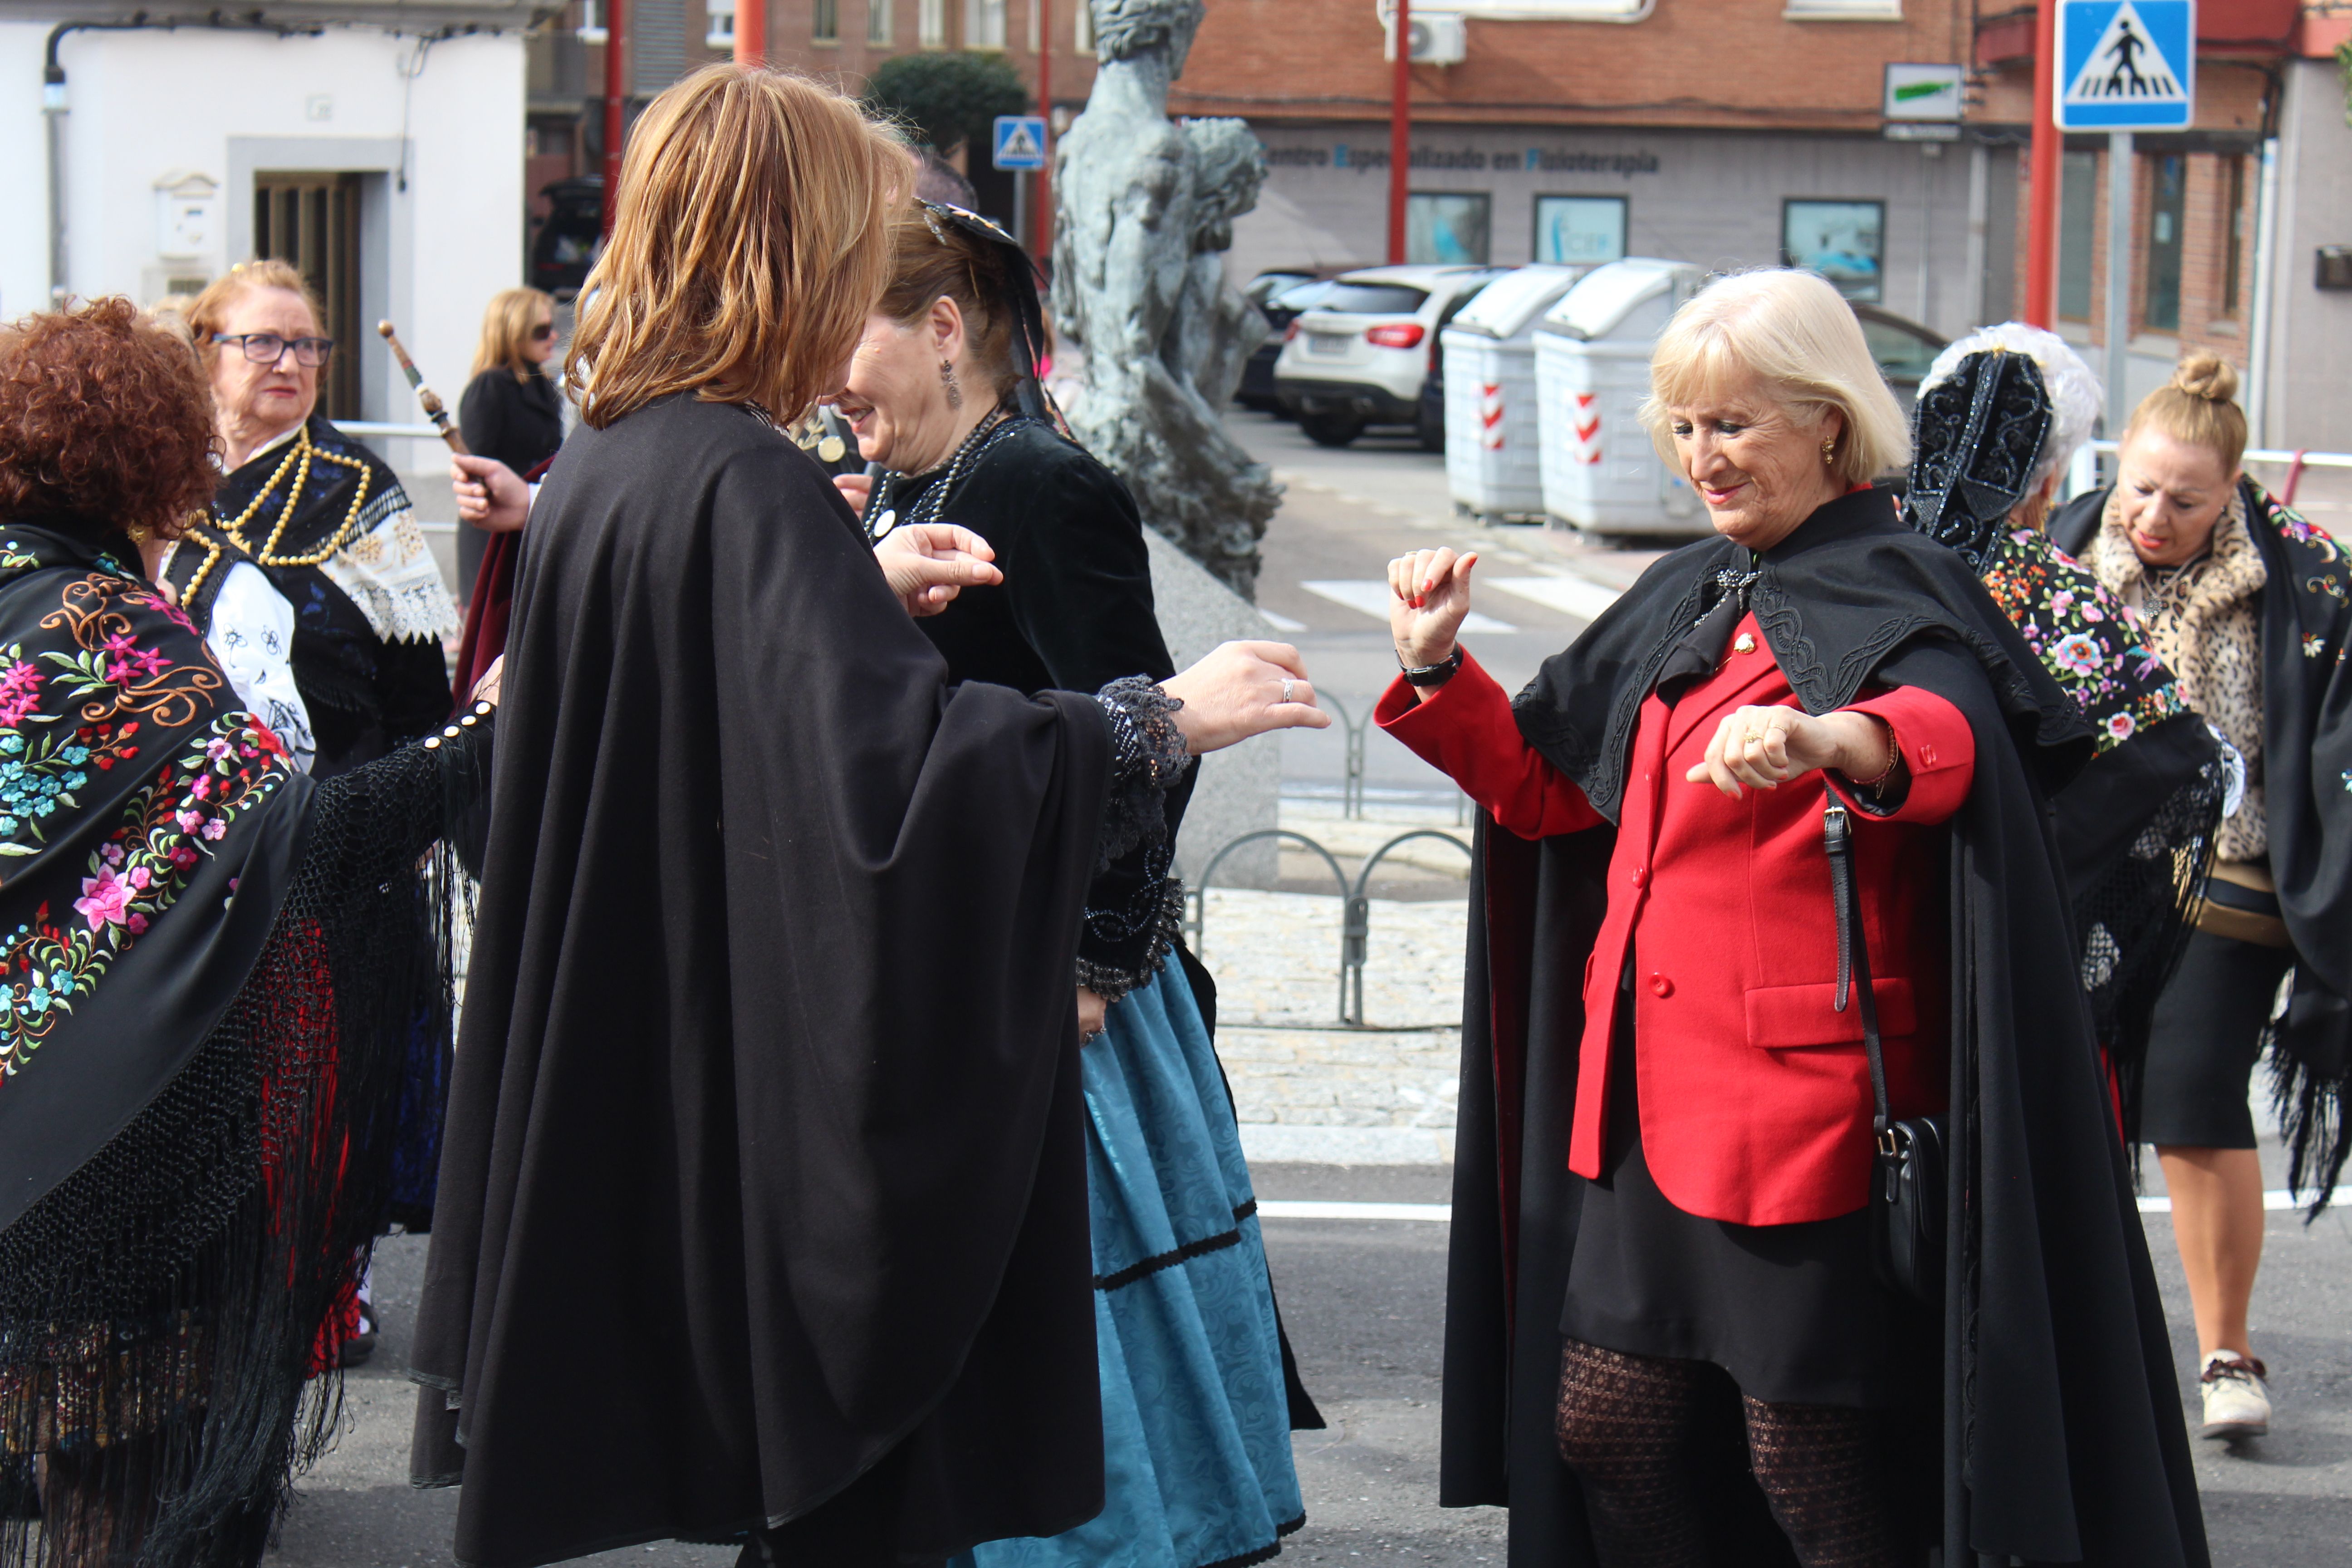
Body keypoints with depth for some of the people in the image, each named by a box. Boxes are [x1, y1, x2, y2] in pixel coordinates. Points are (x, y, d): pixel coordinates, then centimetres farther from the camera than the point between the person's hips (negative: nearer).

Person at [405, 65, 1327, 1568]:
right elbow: (891, 763, -31)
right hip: (778, 1095, -10)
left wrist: (859, 591, 23)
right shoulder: (748, 483, -20)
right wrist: (1164, 718, -22)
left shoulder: (604, 464, 9)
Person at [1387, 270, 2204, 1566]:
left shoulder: (1899, 595, -7)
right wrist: (1435, 667, 8)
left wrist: (1828, 739, -51)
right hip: (1648, 1102, 8)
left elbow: (1952, 734, -30)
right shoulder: (1683, 603, 16)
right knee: (1602, 1429, 10)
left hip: (1808, 1103, -7)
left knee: (1809, 1461, -2)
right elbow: (1550, 790, 22)